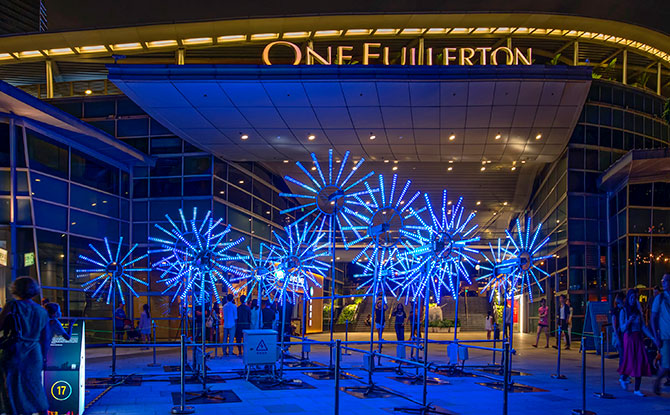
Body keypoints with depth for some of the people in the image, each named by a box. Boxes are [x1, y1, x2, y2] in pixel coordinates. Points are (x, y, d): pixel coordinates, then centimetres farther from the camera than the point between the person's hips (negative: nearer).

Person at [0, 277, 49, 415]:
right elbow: (45, 340, 12)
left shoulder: (12, 306, -6)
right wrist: (42, 359, 22)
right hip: (34, 355, 4)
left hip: (13, 353, -4)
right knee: (34, 389, 15)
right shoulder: (42, 312, 8)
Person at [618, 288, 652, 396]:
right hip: (629, 338, -4)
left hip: (638, 338, 4)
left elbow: (643, 327, 8)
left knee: (640, 362, -4)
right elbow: (622, 328, -7)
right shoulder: (623, 311, -3)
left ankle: (637, 389, -1)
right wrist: (629, 321, -25)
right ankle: (623, 378, 26)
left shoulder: (638, 311, 10)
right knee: (630, 362, -7)